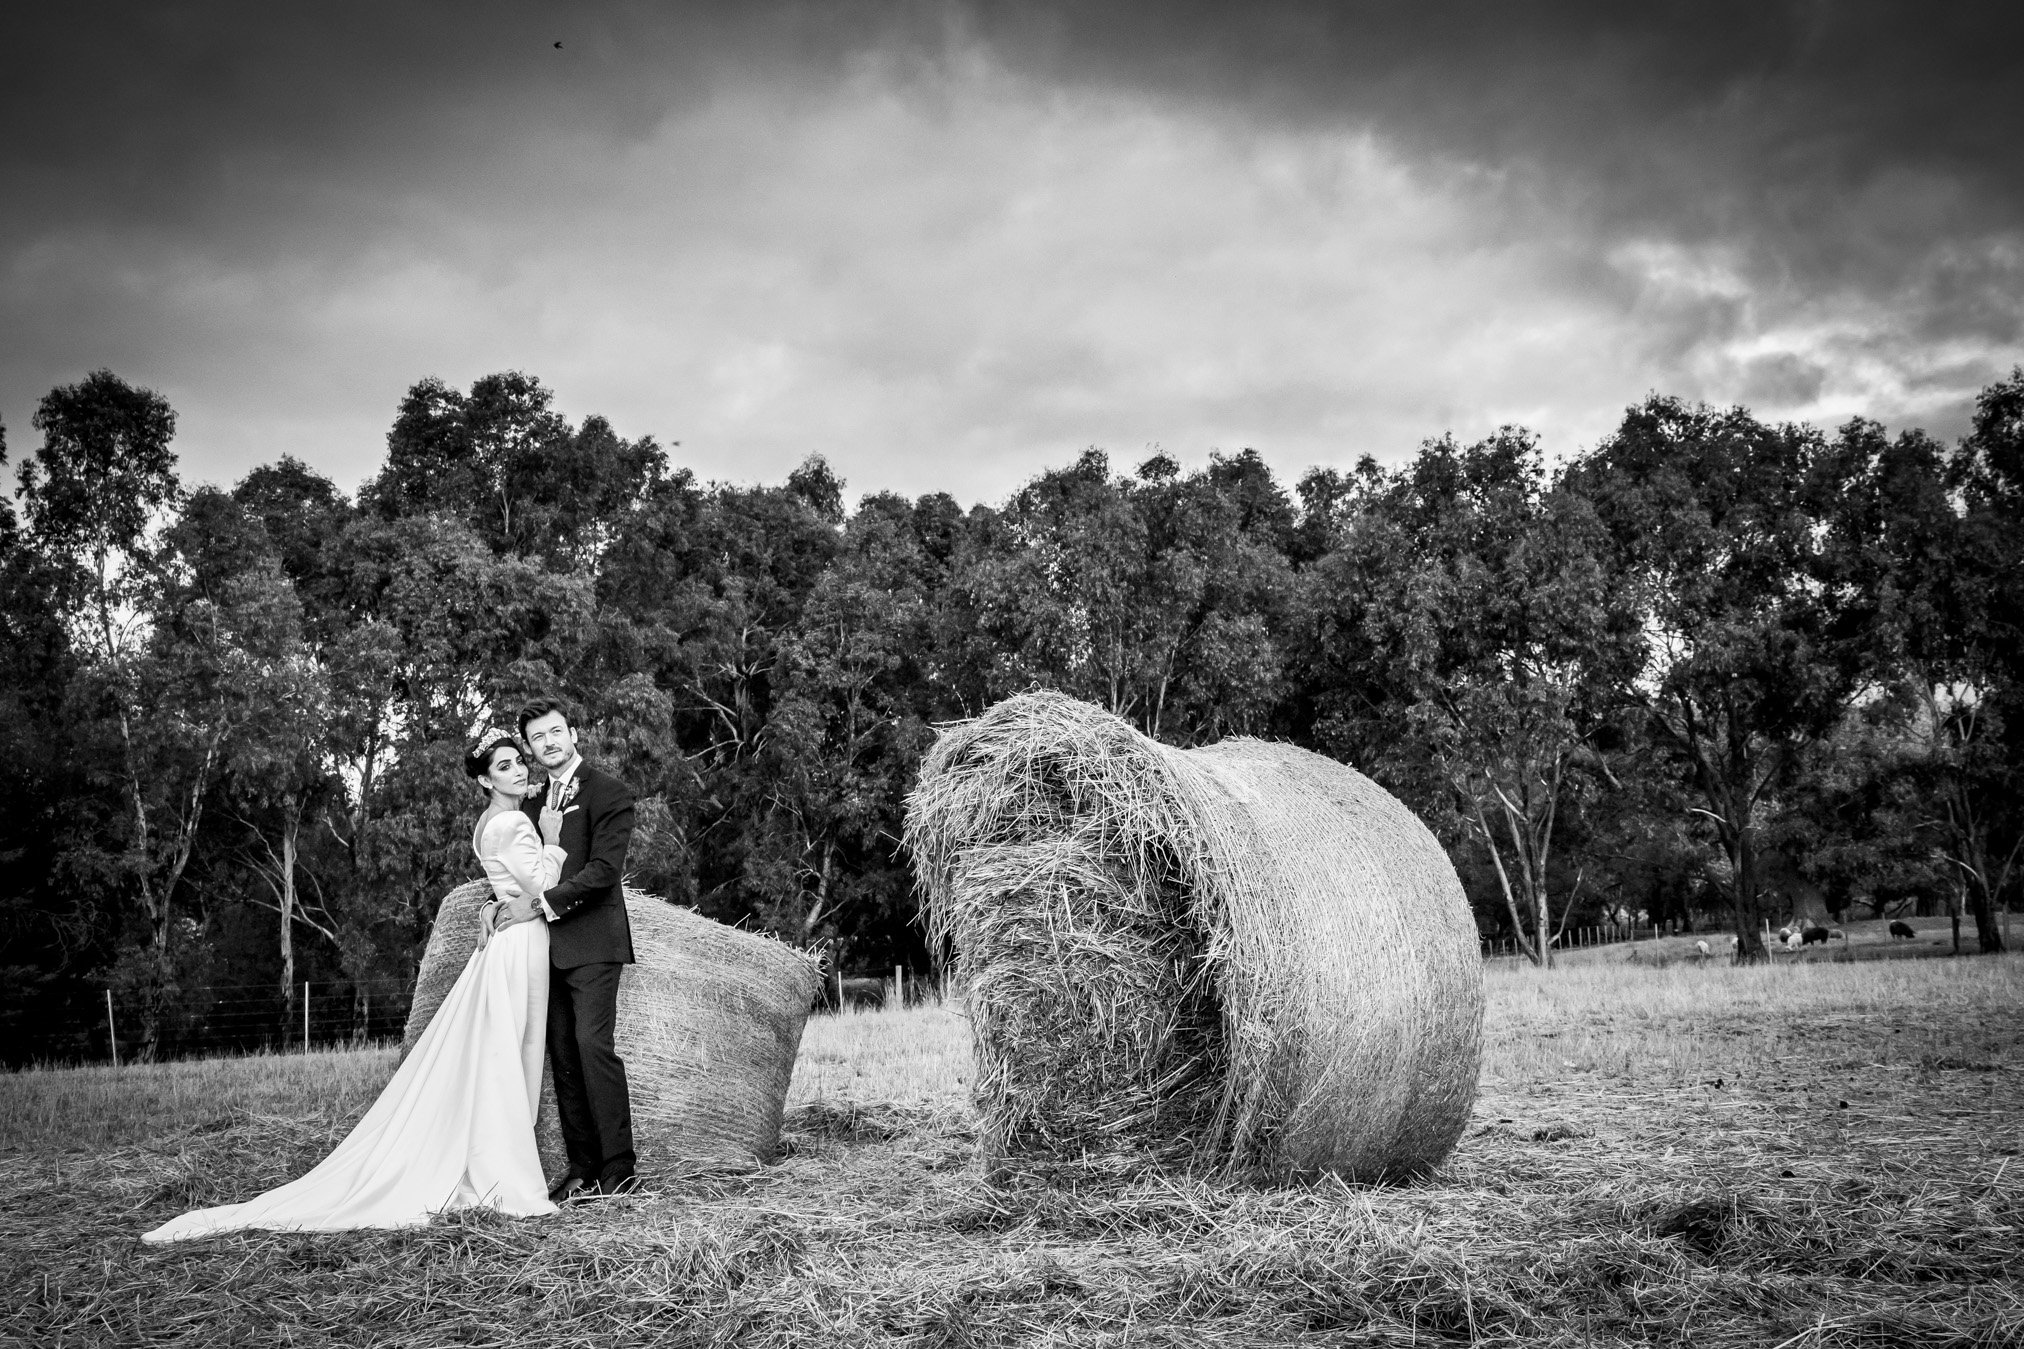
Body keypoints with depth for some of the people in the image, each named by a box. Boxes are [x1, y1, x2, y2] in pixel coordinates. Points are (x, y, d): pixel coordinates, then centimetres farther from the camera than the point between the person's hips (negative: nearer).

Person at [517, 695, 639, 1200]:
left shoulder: (609, 793, -4)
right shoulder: (535, 802, 20)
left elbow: (603, 869, -12)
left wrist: (546, 902, -16)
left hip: (591, 940, -7)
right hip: (549, 945, 7)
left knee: (593, 1045, -14)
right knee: (563, 1055, 5)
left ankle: (619, 1170, -10)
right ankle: (583, 1169, 9)